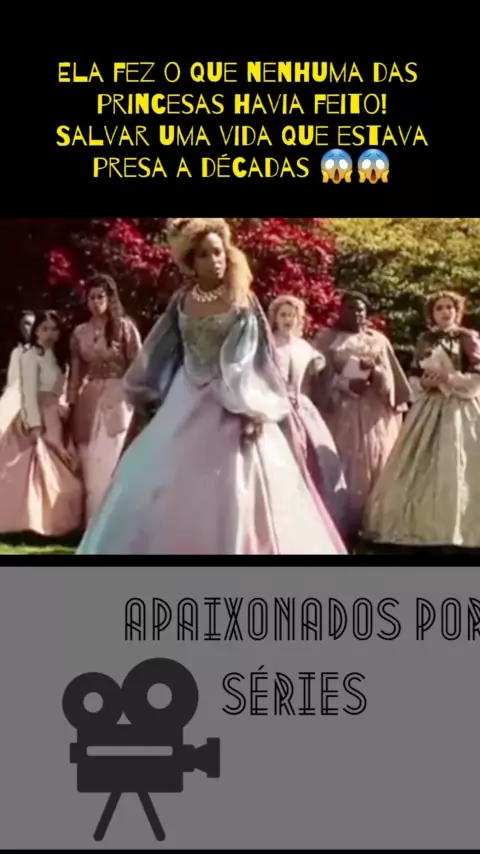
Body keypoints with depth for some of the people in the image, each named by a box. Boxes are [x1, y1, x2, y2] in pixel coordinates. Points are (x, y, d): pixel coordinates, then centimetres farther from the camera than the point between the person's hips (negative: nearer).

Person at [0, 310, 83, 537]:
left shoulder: (56, 357, 17)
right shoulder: (31, 356, -8)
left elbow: (57, 393, 14)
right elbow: (29, 393, -15)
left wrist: (64, 417, 4)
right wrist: (36, 426, -21)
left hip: (55, 421, 8)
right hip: (38, 420, -8)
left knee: (59, 476, 7)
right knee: (40, 473, -11)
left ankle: (51, 524, 12)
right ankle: (32, 524, -5)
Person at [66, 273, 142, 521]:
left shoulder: (125, 327, 1)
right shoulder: (80, 332, 10)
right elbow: (75, 373, 10)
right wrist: (71, 405, 5)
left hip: (117, 401, -3)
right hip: (89, 403, 4)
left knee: (109, 466, -7)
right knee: (91, 468, 5)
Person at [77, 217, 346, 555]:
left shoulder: (243, 301, -4)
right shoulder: (182, 301, 6)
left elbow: (252, 359, -8)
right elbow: (161, 352, 13)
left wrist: (252, 410, -16)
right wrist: (144, 392, 13)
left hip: (233, 406, -4)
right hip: (188, 405, 4)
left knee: (234, 494, -5)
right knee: (166, 488, 4)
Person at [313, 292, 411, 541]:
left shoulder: (378, 340, 14)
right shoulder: (327, 338, 6)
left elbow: (390, 376, 7)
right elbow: (321, 376, -2)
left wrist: (375, 370, -14)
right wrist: (347, 384, -17)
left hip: (374, 413, 3)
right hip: (341, 412, -3)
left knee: (373, 468, 0)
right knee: (345, 469, -6)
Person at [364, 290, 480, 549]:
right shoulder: (425, 340, 12)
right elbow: (414, 377, 14)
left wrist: (448, 379, -16)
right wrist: (424, 383, -7)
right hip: (429, 409, 4)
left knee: (455, 471, -7)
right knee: (422, 469, 1)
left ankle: (455, 531, 0)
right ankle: (422, 526, 7)